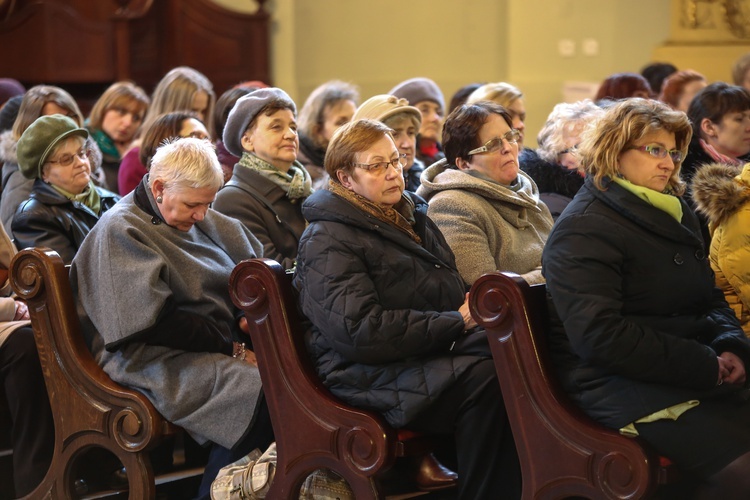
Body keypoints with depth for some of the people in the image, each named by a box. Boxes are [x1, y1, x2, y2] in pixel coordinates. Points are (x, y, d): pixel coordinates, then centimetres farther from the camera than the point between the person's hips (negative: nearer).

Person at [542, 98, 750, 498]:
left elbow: (711, 299, 26)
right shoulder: (584, 231, -7)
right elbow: (600, 335, -18)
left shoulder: (675, 215, 20)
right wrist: (705, 367, -17)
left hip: (696, 373, 9)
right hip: (624, 385, -8)